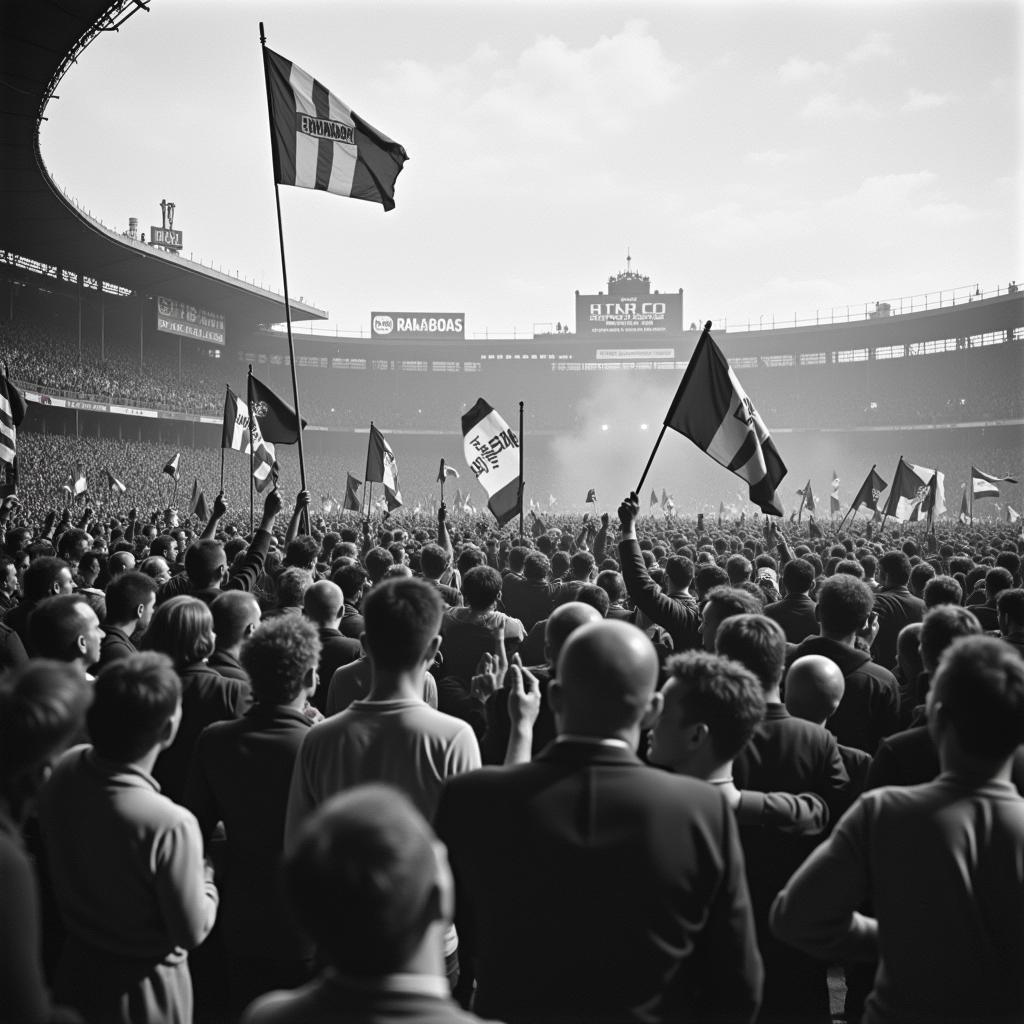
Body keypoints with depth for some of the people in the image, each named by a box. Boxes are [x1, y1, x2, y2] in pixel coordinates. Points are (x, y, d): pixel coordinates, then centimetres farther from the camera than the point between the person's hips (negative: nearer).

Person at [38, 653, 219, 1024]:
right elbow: (192, 932, -21)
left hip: (74, 968, 6)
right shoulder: (168, 824, -35)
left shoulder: (65, 768, -16)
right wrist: (206, 875, -5)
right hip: (140, 990, -5)